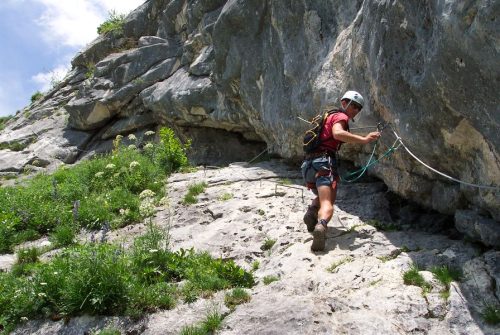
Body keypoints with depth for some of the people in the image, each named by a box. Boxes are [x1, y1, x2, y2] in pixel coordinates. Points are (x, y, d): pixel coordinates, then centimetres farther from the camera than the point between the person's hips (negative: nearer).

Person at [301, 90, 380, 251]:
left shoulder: (330, 116, 30)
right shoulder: (340, 116, 1)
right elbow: (337, 134, -22)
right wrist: (364, 139, -21)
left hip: (308, 164, 8)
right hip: (323, 162, -8)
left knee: (323, 197, 27)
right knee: (327, 204, -18)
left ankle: (311, 212, -1)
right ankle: (321, 225, -48)